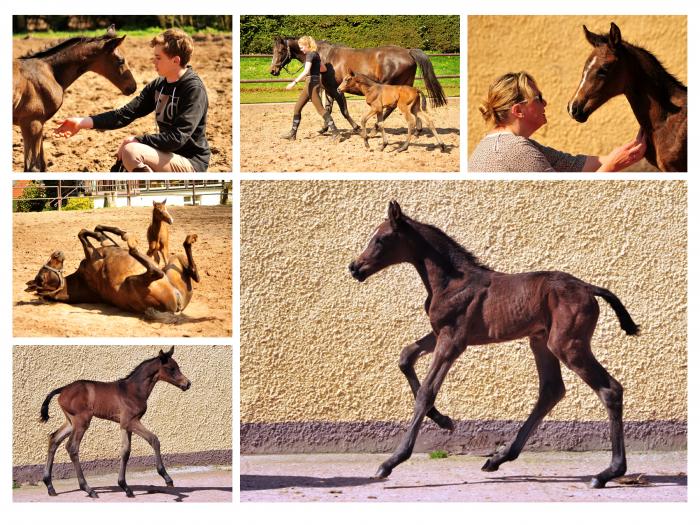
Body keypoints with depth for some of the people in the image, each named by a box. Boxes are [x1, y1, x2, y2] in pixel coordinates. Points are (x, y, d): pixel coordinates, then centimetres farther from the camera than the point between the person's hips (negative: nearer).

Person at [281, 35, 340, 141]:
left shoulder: (310, 55, -16)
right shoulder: (315, 54, 13)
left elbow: (306, 71, -28)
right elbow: (324, 69, 22)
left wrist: (294, 82, -33)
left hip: (312, 84, -10)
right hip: (309, 84, 10)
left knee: (320, 109, -9)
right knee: (297, 107, 12)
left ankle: (335, 132, -8)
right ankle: (292, 133, 15)